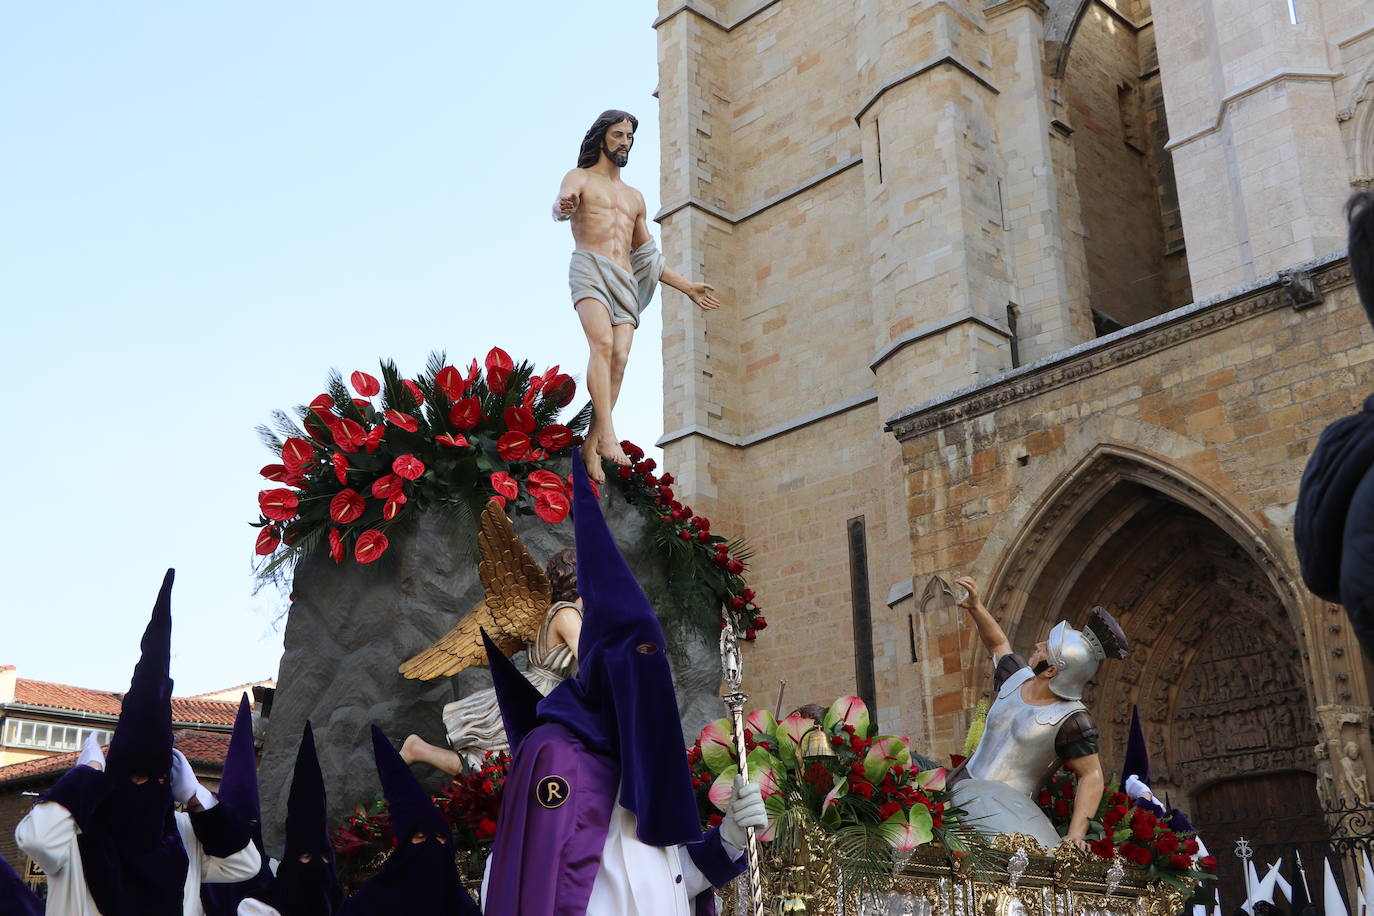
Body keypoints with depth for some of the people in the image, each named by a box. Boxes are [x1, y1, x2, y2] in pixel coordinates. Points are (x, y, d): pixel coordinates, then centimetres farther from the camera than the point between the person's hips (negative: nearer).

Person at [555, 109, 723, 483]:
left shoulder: (634, 197, 31)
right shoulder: (581, 178, 14)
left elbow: (646, 257, 35)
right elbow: (560, 205, -11)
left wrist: (687, 287, 31)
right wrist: (564, 207, -36)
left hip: (626, 281, 5)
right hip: (590, 270, -5)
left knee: (619, 359, -15)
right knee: (602, 344, -28)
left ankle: (591, 446, -15)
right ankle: (607, 435, -39)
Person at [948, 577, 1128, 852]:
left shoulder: (1071, 720, -11)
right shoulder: (1017, 677, 10)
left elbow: (1092, 777, -13)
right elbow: (998, 644, 30)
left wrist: (1076, 834, -22)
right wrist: (975, 607, 19)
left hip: (1010, 804, -7)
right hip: (965, 786, 7)